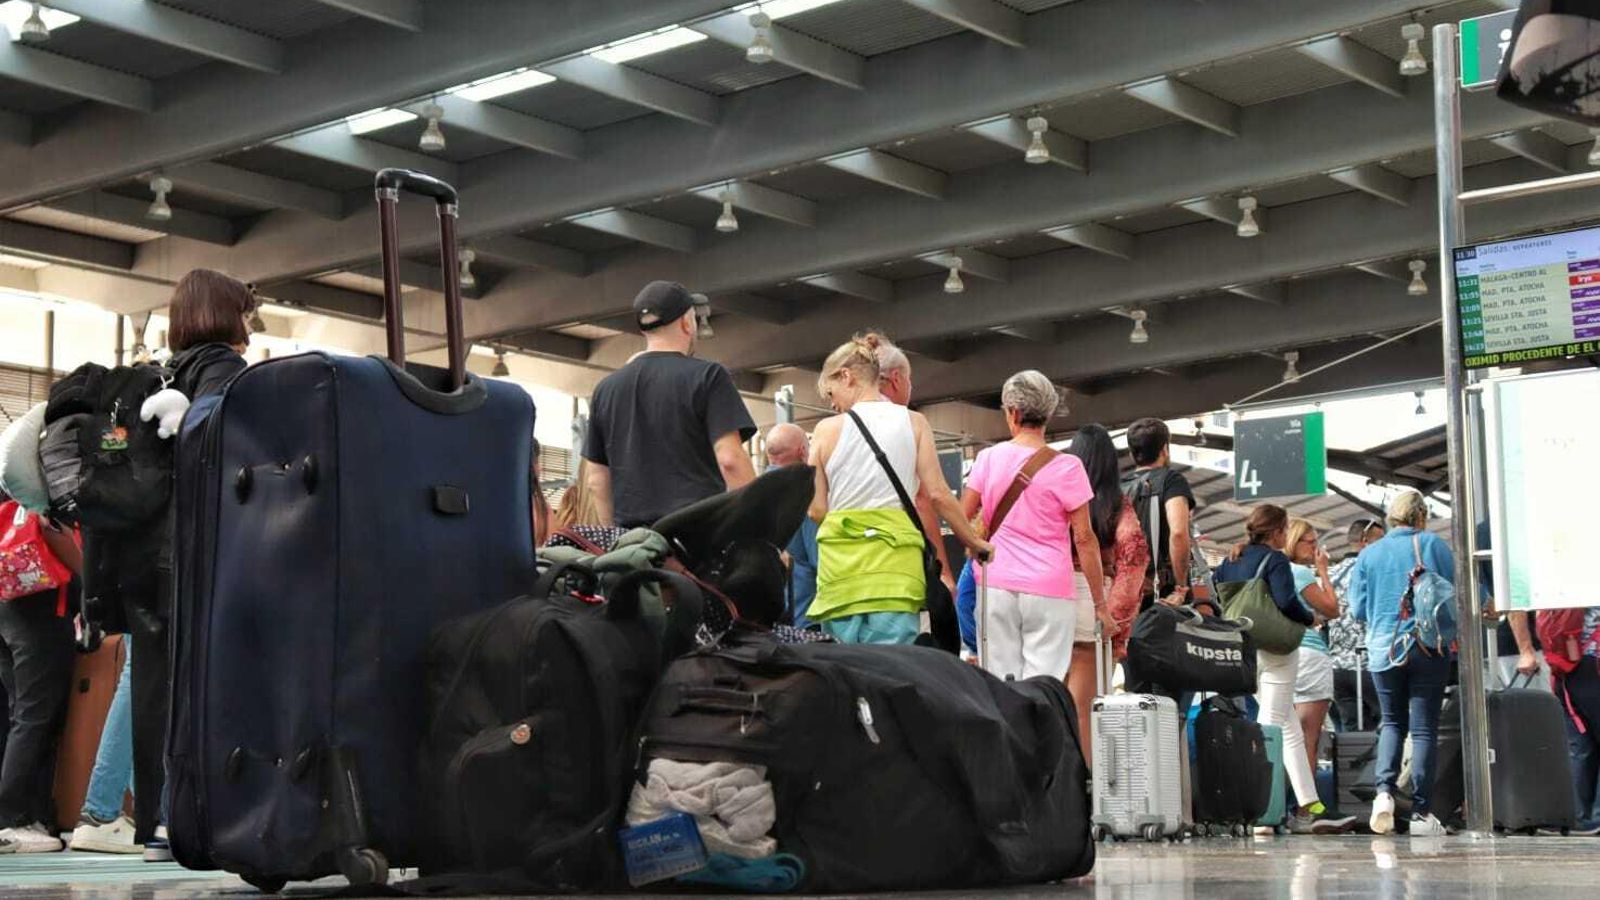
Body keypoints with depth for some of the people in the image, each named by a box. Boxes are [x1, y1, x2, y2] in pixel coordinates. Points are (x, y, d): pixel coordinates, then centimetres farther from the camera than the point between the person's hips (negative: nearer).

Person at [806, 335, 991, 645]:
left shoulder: (828, 429, 2)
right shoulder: (913, 422, 3)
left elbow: (817, 509, 4)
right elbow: (938, 495, 1)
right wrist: (975, 543, 12)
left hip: (841, 562, 0)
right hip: (894, 561, 0)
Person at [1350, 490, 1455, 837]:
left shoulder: (1369, 555, 5)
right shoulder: (1434, 546, -1)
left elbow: (1357, 610, 7)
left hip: (1384, 649, 2)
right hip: (1429, 649, -2)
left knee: (1392, 722, 16)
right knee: (1423, 729, 3)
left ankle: (1385, 790, -6)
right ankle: (1420, 812, 2)